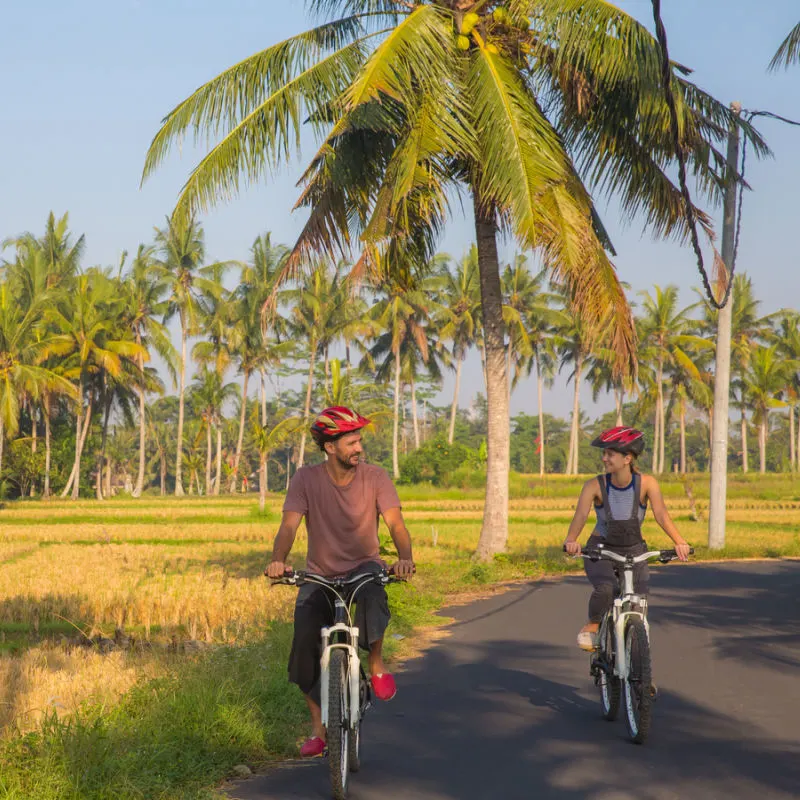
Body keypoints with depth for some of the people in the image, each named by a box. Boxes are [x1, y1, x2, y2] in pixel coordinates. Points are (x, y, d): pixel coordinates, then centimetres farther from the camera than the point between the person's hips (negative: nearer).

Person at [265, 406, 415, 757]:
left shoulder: (374, 477, -9)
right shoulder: (306, 479, -10)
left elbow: (395, 522, -19)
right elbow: (289, 525, -20)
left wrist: (405, 557, -40)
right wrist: (278, 560, -41)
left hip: (364, 566, -1)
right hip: (320, 575, 1)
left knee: (372, 594, -38)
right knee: (305, 639, -21)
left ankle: (376, 663, -12)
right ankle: (318, 725, -4)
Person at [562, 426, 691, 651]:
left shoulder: (647, 483, -13)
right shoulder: (595, 486, -14)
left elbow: (661, 514, -23)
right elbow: (581, 515, -26)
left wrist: (679, 542, -38)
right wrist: (571, 540, -46)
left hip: (634, 550, 2)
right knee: (606, 588, -29)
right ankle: (592, 626, 0)